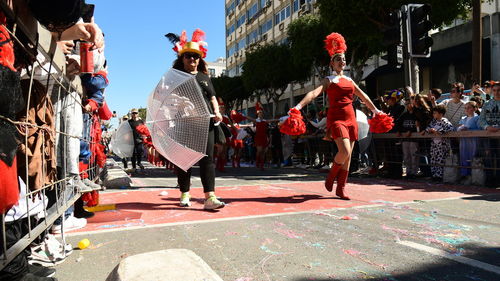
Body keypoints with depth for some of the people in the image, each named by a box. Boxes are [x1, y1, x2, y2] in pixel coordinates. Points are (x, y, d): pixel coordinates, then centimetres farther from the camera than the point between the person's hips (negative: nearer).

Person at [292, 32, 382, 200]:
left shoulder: (349, 80, 19)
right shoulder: (329, 80, 4)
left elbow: (363, 96, 30)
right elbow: (314, 93, -12)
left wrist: (375, 109, 36)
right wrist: (299, 106, -27)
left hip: (350, 118, 6)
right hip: (336, 118, -6)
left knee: (348, 155, 3)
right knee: (344, 151, -22)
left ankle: (341, 188, 12)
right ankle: (331, 177, 4)